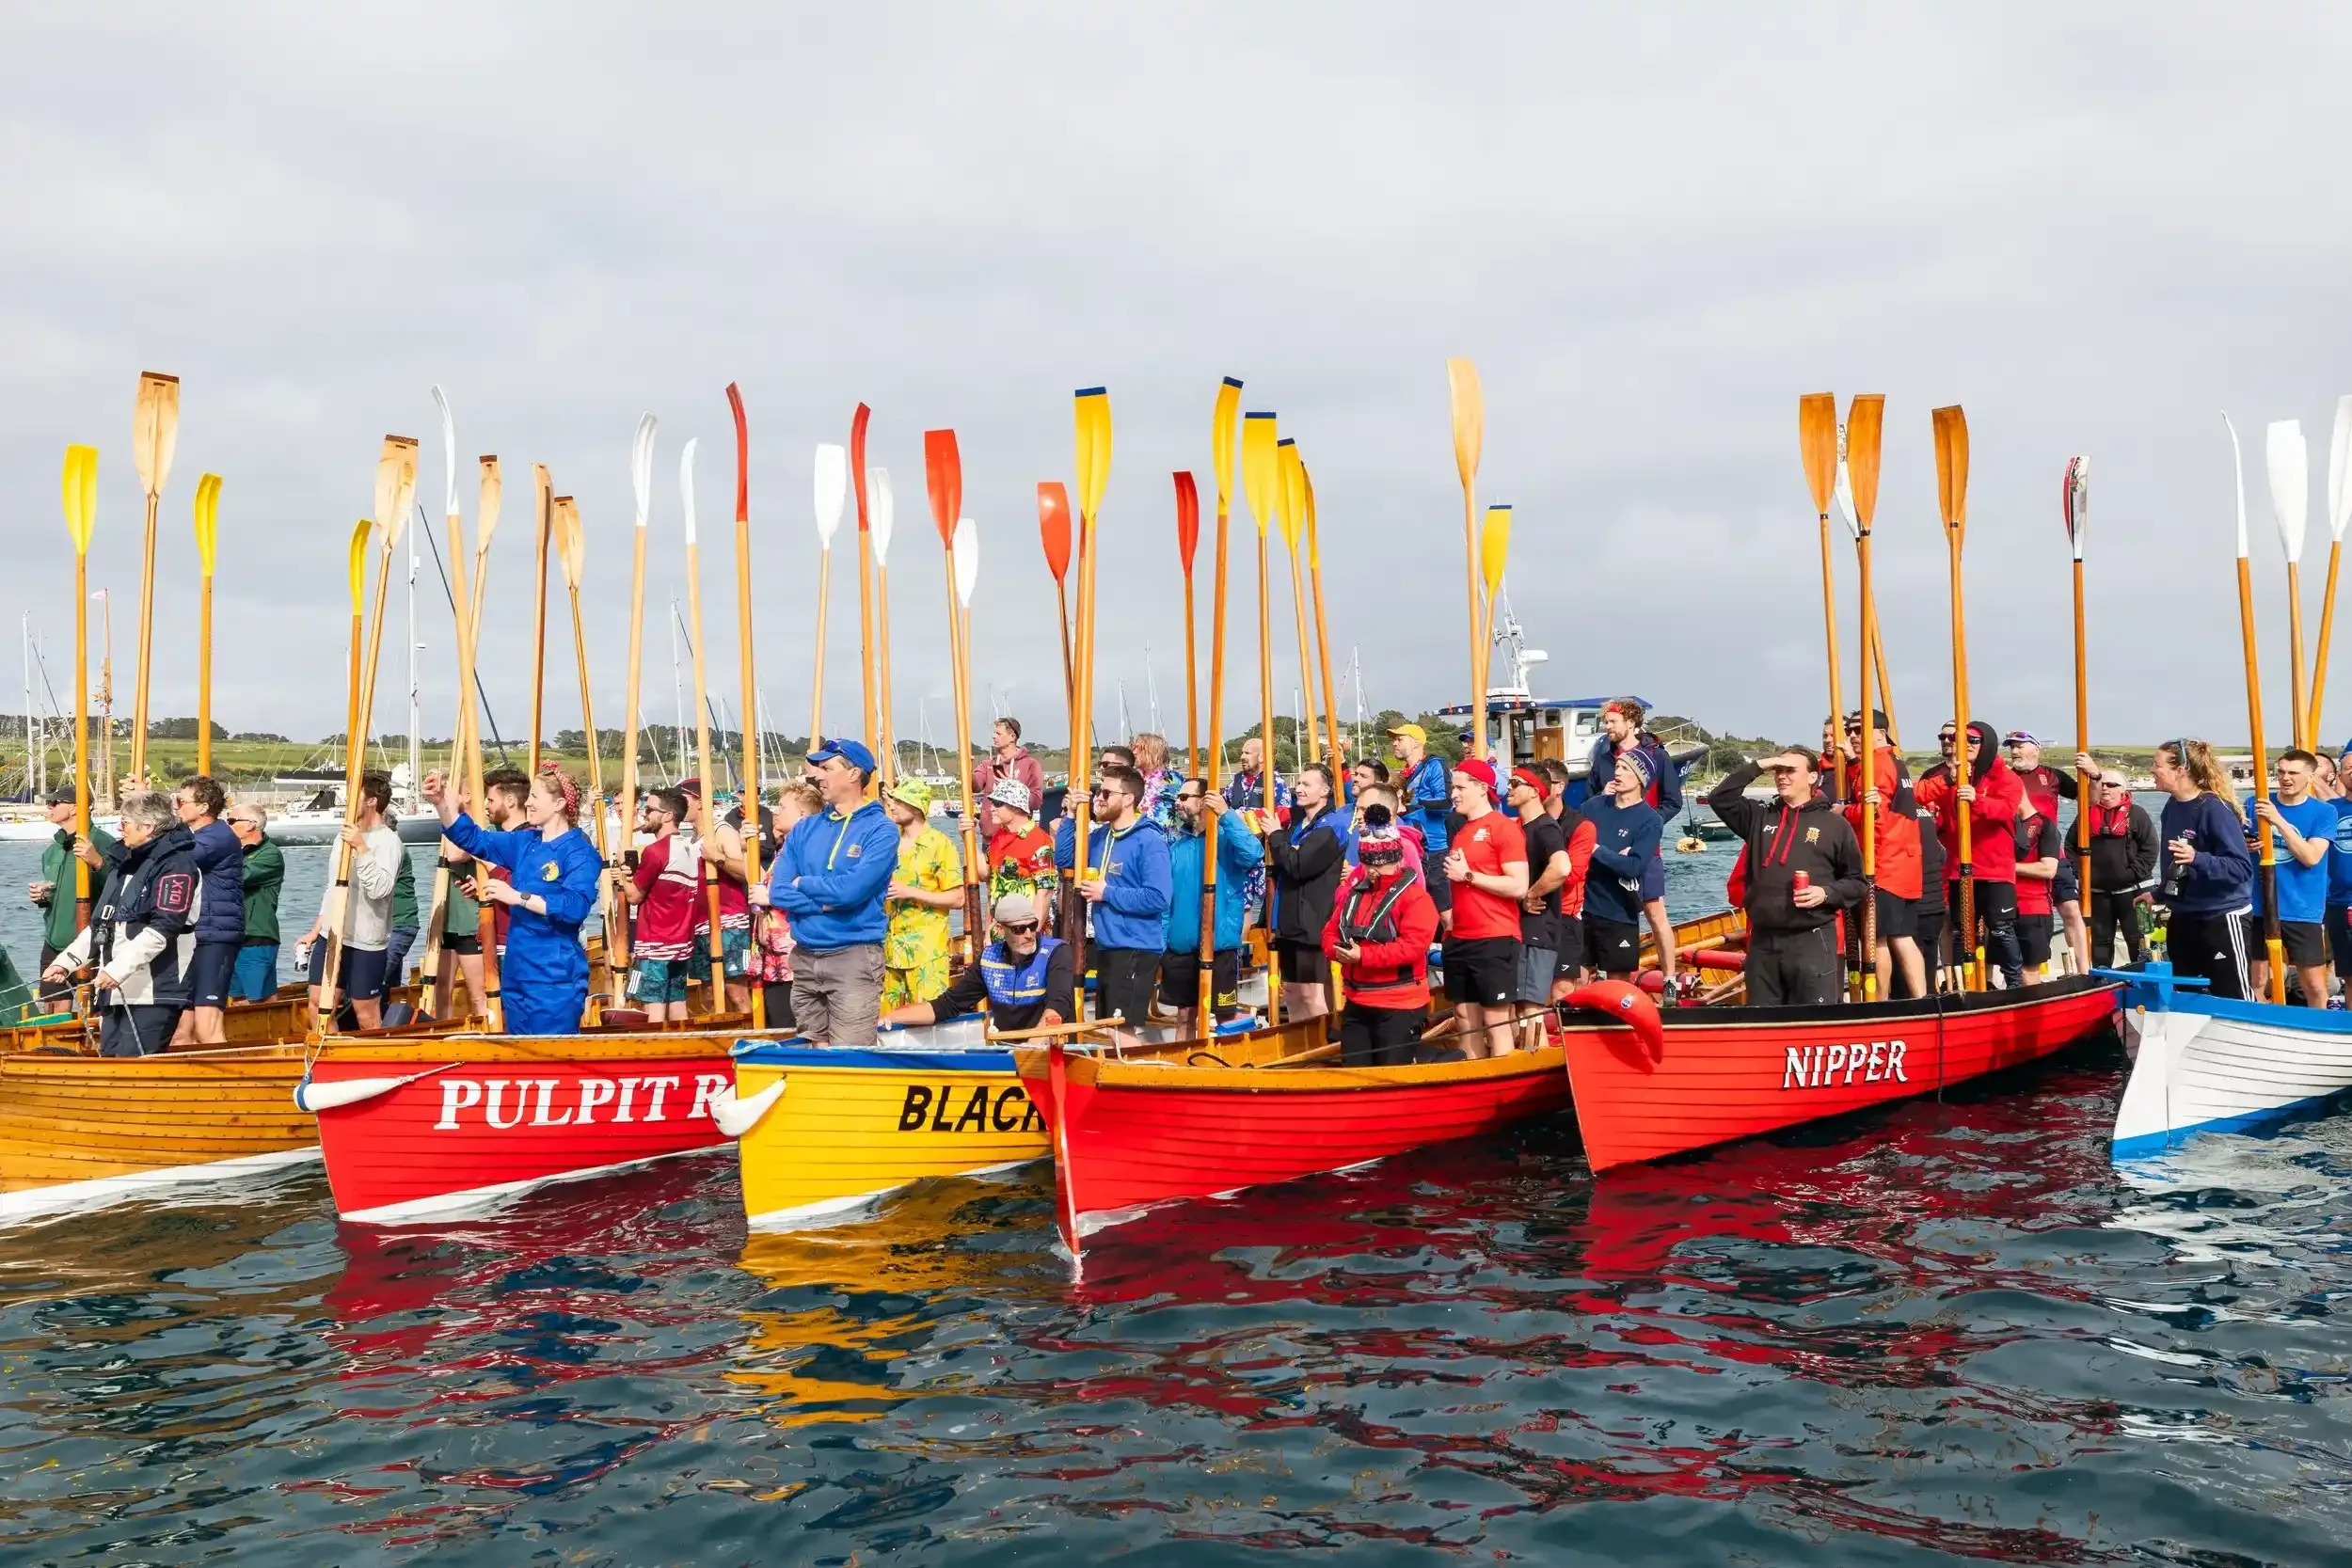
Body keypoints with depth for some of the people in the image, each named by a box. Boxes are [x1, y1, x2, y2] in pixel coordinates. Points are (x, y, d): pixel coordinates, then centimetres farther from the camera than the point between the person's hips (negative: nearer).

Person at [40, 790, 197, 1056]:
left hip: (153, 993, -9)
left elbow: (163, 928, -20)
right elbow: (101, 923, 26)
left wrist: (117, 969, -23)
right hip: (118, 991, 9)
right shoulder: (125, 863, 20)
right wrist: (66, 961, 17)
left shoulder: (176, 864, -10)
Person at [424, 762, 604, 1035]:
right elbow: (474, 839, 13)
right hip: (517, 974, 8)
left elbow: (576, 906, -24)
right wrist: (441, 803, -1)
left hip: (555, 980, -8)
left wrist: (518, 897, -24)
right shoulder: (524, 842, 12)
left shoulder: (580, 852, -12)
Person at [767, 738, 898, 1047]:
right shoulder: (804, 829, 9)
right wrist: (829, 902, -13)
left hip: (854, 958, -6)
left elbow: (851, 890, -20)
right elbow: (778, 892, -1)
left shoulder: (880, 830, -8)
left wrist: (803, 884, -4)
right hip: (804, 958, 6)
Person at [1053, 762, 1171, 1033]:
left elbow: (1157, 898, -24)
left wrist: (1107, 894, -17)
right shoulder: (1100, 835, 8)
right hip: (1105, 946, 9)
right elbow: (1063, 859, 11)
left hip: (1136, 949, -9)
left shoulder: (1149, 841, -17)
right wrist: (1070, 816, -1)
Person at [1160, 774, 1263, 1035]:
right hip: (1180, 946, 4)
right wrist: (1161, 939, 5)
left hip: (1220, 945, -4)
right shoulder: (1176, 844, 7)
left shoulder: (1226, 838, -6)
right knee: (1185, 1016, 14)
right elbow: (1164, 895, 9)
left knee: (1226, 1017, 6)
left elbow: (1253, 854, -27)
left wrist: (1227, 815, -29)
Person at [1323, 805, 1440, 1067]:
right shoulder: (1353, 892, 12)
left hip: (1399, 1006, -7)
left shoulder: (1414, 896, -11)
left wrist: (1363, 955, -26)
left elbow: (1413, 946, -22)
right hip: (1356, 1001, 7)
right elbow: (1331, 931, 14)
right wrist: (1338, 949, -12)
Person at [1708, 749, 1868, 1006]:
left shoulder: (1834, 824, 4)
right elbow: (1719, 798, 3)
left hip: (1813, 942, -4)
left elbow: (1858, 883, 6)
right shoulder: (1760, 816, 13)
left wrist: (1826, 893, -12)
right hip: (1762, 941, 4)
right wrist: (1757, 766, 1)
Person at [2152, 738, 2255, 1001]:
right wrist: (2159, 895, 23)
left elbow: (2241, 867, -24)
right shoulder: (2172, 807, 3)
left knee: (2232, 1000, 0)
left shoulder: (2214, 808, -19)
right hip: (2181, 919, 8)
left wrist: (2197, 858, -37)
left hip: (2221, 917, -8)